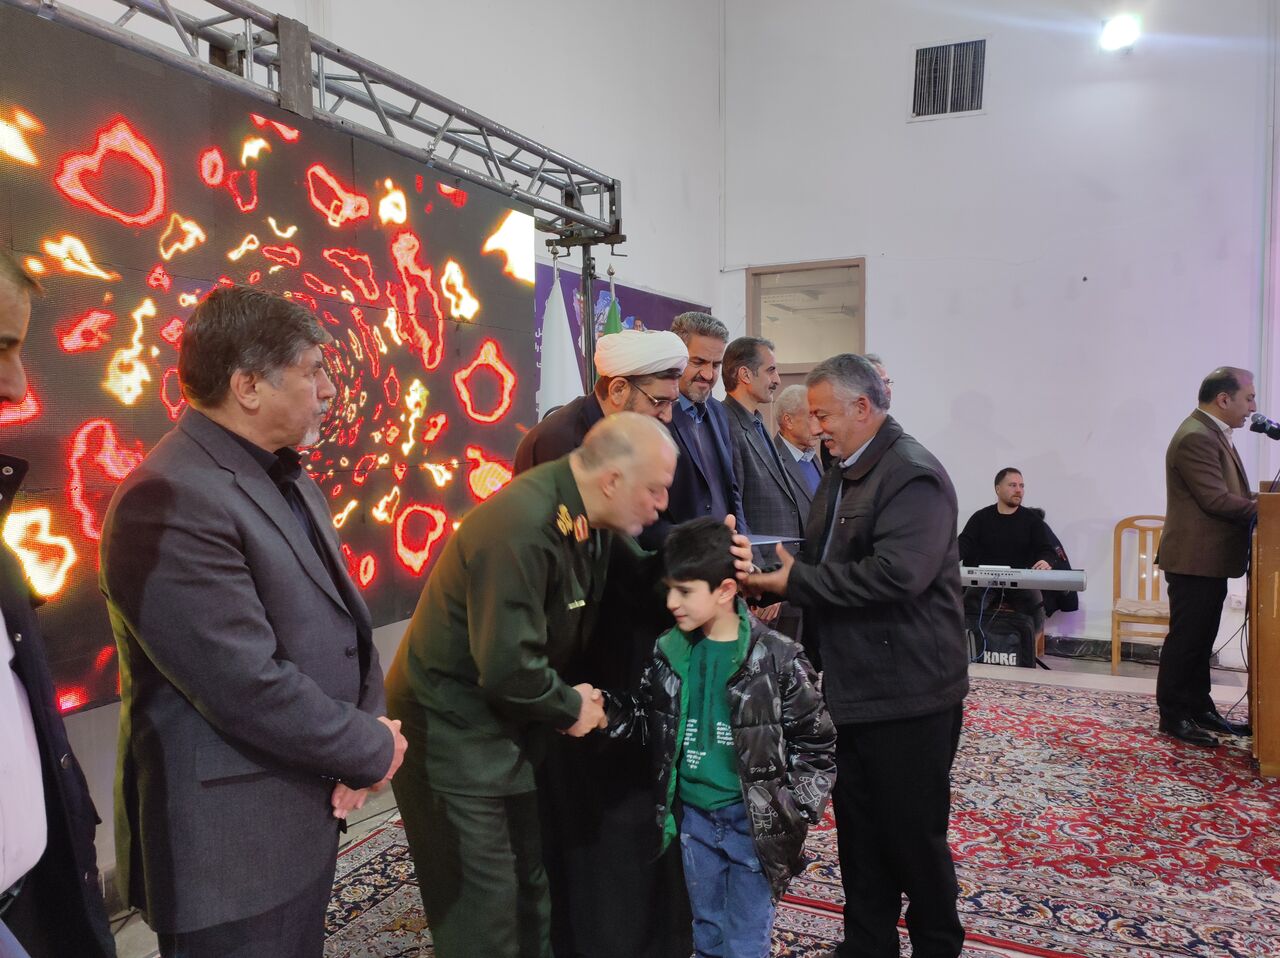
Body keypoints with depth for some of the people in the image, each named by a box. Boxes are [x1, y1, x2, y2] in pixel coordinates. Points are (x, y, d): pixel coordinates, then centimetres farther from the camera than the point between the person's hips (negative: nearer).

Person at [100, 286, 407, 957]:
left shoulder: (287, 478, 7)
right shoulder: (171, 503, -23)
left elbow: (341, 619, 10)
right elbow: (250, 687, -27)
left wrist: (366, 726, -6)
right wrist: (374, 749, -13)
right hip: (230, 848, -8)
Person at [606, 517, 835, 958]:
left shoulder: (777, 657, -16)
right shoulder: (668, 652, -3)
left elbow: (817, 741, -8)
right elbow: (644, 720, 7)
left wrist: (793, 812, -11)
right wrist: (603, 707, -11)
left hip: (752, 820, -4)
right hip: (693, 815, 4)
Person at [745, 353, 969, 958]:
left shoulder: (914, 475, -17)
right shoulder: (841, 475, 13)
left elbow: (896, 573, -28)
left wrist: (795, 580, -22)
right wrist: (775, 581, -1)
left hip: (907, 693, -8)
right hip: (853, 687, 9)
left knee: (915, 836, 7)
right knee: (858, 832, 17)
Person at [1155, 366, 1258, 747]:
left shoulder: (1213, 433, 16)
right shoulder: (1196, 438, -18)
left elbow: (1231, 493, 17)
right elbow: (1216, 500, -22)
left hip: (1210, 560, 10)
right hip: (1194, 559, -10)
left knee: (1200, 639, 17)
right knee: (1185, 639, -1)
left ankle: (1199, 708, 27)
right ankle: (1173, 717, 8)